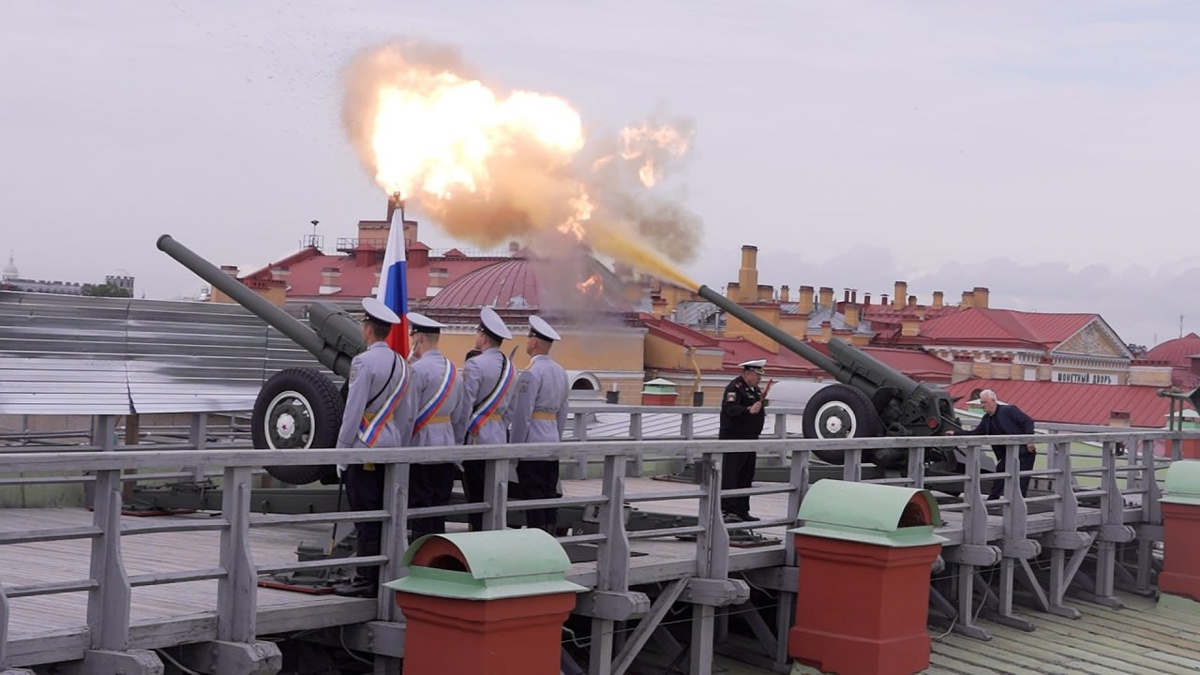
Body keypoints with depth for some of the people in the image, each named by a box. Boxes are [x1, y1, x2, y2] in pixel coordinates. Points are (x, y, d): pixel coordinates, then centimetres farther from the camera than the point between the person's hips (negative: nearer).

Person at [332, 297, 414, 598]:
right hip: (390, 448, 8)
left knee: (365, 519, -4)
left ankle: (366, 581, -2)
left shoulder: (364, 362, -13)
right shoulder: (401, 364, 11)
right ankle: (384, 578, 16)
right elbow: (407, 414, 15)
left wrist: (341, 450, -9)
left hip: (364, 449, -8)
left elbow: (354, 411, -15)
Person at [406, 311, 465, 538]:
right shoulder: (451, 368, 10)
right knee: (440, 506, 12)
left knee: (420, 508, -3)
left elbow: (409, 414, -16)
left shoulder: (417, 369, -14)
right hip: (447, 445, 7)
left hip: (422, 445, -7)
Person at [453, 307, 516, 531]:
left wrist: (457, 440, -10)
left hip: (477, 438, -8)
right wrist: (503, 427, 18)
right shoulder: (509, 366, 10)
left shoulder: (475, 365, -14)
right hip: (500, 438, 8)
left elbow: (464, 407, -15)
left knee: (476, 498, -4)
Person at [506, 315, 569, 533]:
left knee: (533, 496, -5)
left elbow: (522, 414, -15)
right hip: (552, 442, 8)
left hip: (532, 442, -8)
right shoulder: (560, 372, 12)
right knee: (550, 495, 11)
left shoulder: (532, 373, -14)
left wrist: (514, 447, -9)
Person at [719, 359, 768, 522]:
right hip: (734, 438, -10)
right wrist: (749, 410, -43)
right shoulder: (735, 388, -13)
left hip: (750, 440, 10)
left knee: (746, 477, 12)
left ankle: (742, 511, 19)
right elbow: (730, 408, -30)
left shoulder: (755, 390, 17)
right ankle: (726, 510, -9)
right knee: (730, 476, -9)